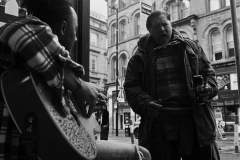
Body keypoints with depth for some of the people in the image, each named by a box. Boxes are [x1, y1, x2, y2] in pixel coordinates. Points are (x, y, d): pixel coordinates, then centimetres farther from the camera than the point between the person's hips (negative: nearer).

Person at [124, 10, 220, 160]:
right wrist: (145, 104, -16)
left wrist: (209, 88, -6)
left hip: (196, 120, 1)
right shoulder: (140, 58, 9)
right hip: (159, 124, -1)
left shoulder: (190, 47, 13)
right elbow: (132, 87, 2)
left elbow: (208, 72, 15)